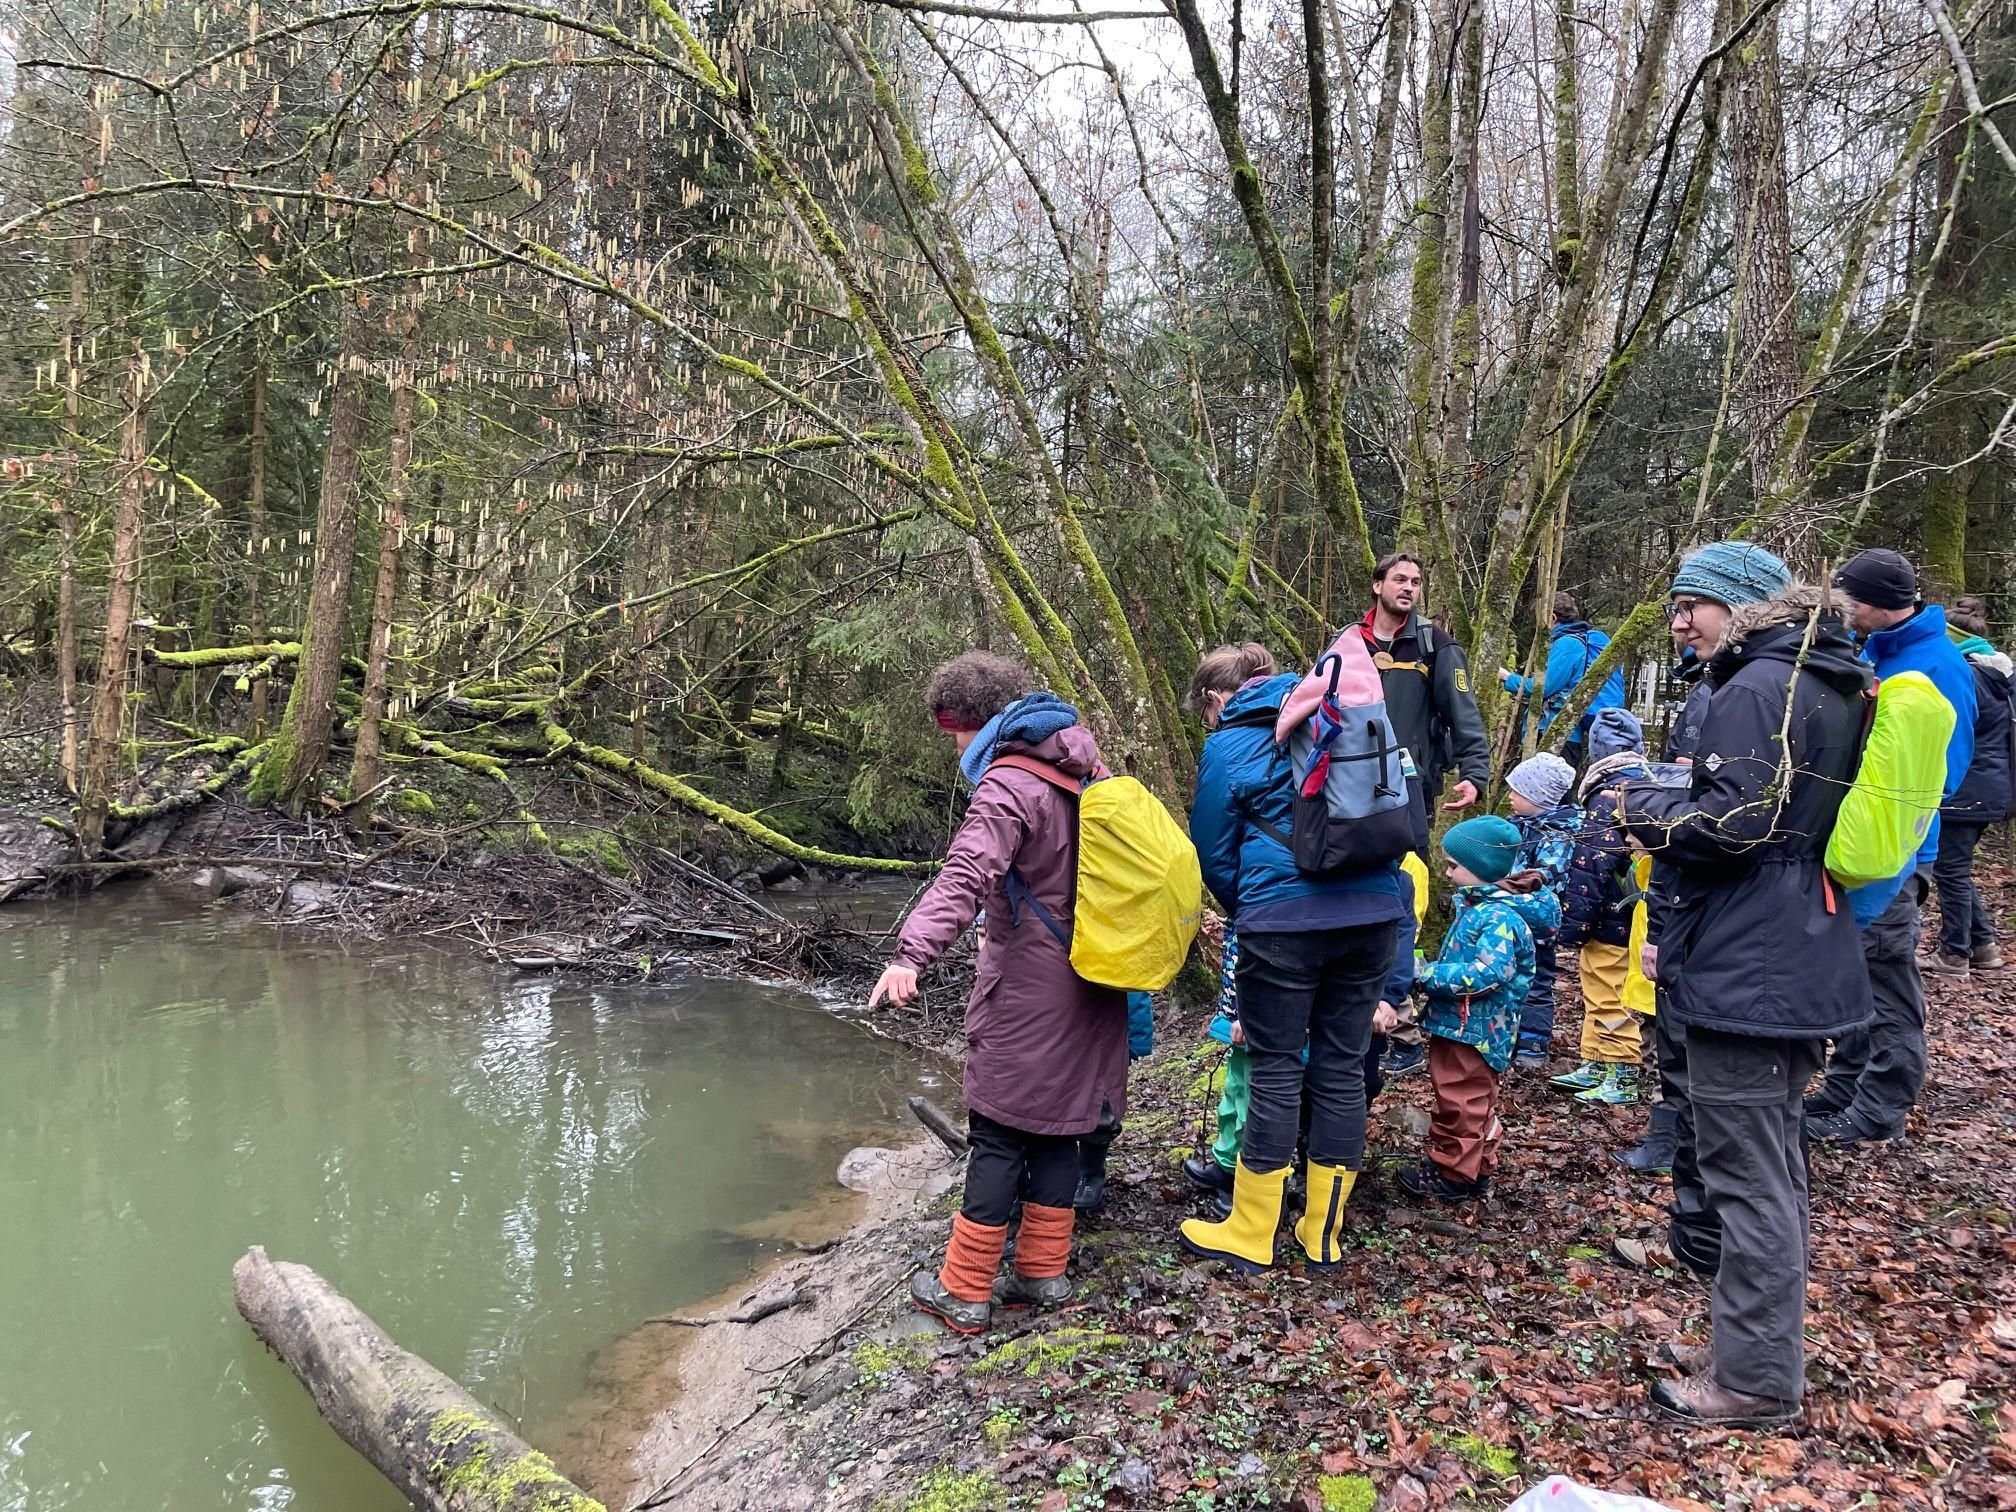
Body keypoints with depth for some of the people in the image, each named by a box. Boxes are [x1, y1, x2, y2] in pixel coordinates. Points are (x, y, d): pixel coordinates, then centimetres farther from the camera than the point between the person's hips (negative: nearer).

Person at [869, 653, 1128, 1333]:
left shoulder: (1006, 785, -17)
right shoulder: (1083, 769, 9)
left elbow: (965, 876, -33)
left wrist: (912, 953, -43)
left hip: (1027, 990, -8)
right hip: (1088, 988, 8)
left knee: (998, 1133, 0)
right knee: (1056, 1124, 15)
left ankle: (965, 1291, 8)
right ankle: (1043, 1271, 24)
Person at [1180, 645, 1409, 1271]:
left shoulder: (1227, 746, 3)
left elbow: (1214, 855, 7)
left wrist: (1248, 912, 23)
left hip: (1285, 919, -5)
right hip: (1373, 911, 5)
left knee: (1275, 1072, 4)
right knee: (1343, 1067, 11)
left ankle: (1249, 1236, 16)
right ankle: (1323, 1235, 22)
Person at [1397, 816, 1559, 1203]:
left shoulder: (1502, 917, -23)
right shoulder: (1475, 905, 8)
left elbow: (1484, 974, -31)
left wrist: (1426, 975, -25)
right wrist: (1429, 974, 6)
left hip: (1474, 1031, -10)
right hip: (1456, 1025, 10)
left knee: (1462, 1104, 4)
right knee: (1464, 1103, 20)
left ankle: (1454, 1175, 17)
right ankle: (1476, 1168, 33)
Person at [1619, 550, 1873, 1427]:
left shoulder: (1757, 688, -17)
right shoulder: (1826, 684, 15)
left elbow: (1734, 824, -23)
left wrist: (1644, 809, -7)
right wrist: (1671, 810, 13)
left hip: (1745, 970, -11)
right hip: (1802, 961, 11)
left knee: (1749, 1174, -1)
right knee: (1774, 1161, 19)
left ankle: (1754, 1378, 10)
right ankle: (1763, 1344, 33)